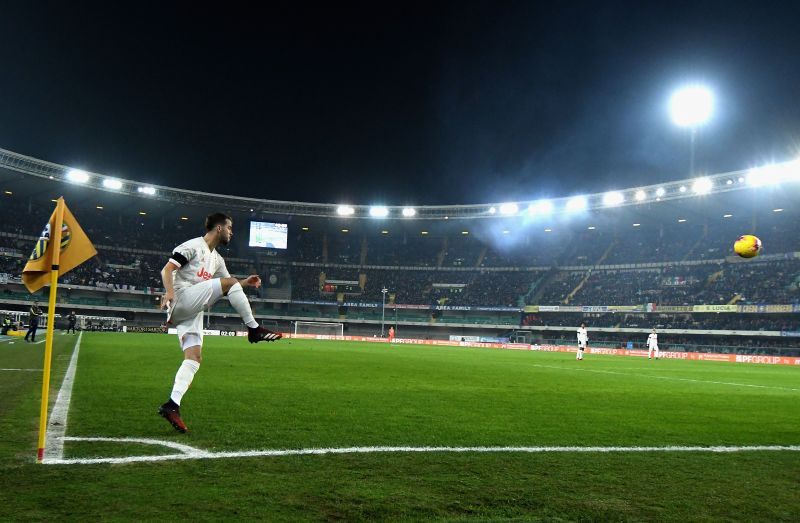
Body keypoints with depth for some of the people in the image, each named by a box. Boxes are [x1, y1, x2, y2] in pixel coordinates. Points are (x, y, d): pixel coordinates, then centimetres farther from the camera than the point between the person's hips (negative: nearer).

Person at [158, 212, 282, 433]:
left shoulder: (217, 259, 24)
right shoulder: (193, 246, -1)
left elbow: (226, 288, 31)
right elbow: (167, 270, -9)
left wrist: (245, 283, 12)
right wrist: (169, 291, -27)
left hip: (192, 312, 9)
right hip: (182, 300, -9)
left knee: (194, 359, -4)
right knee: (230, 281, -18)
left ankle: (172, 405, -10)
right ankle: (254, 329, -15)